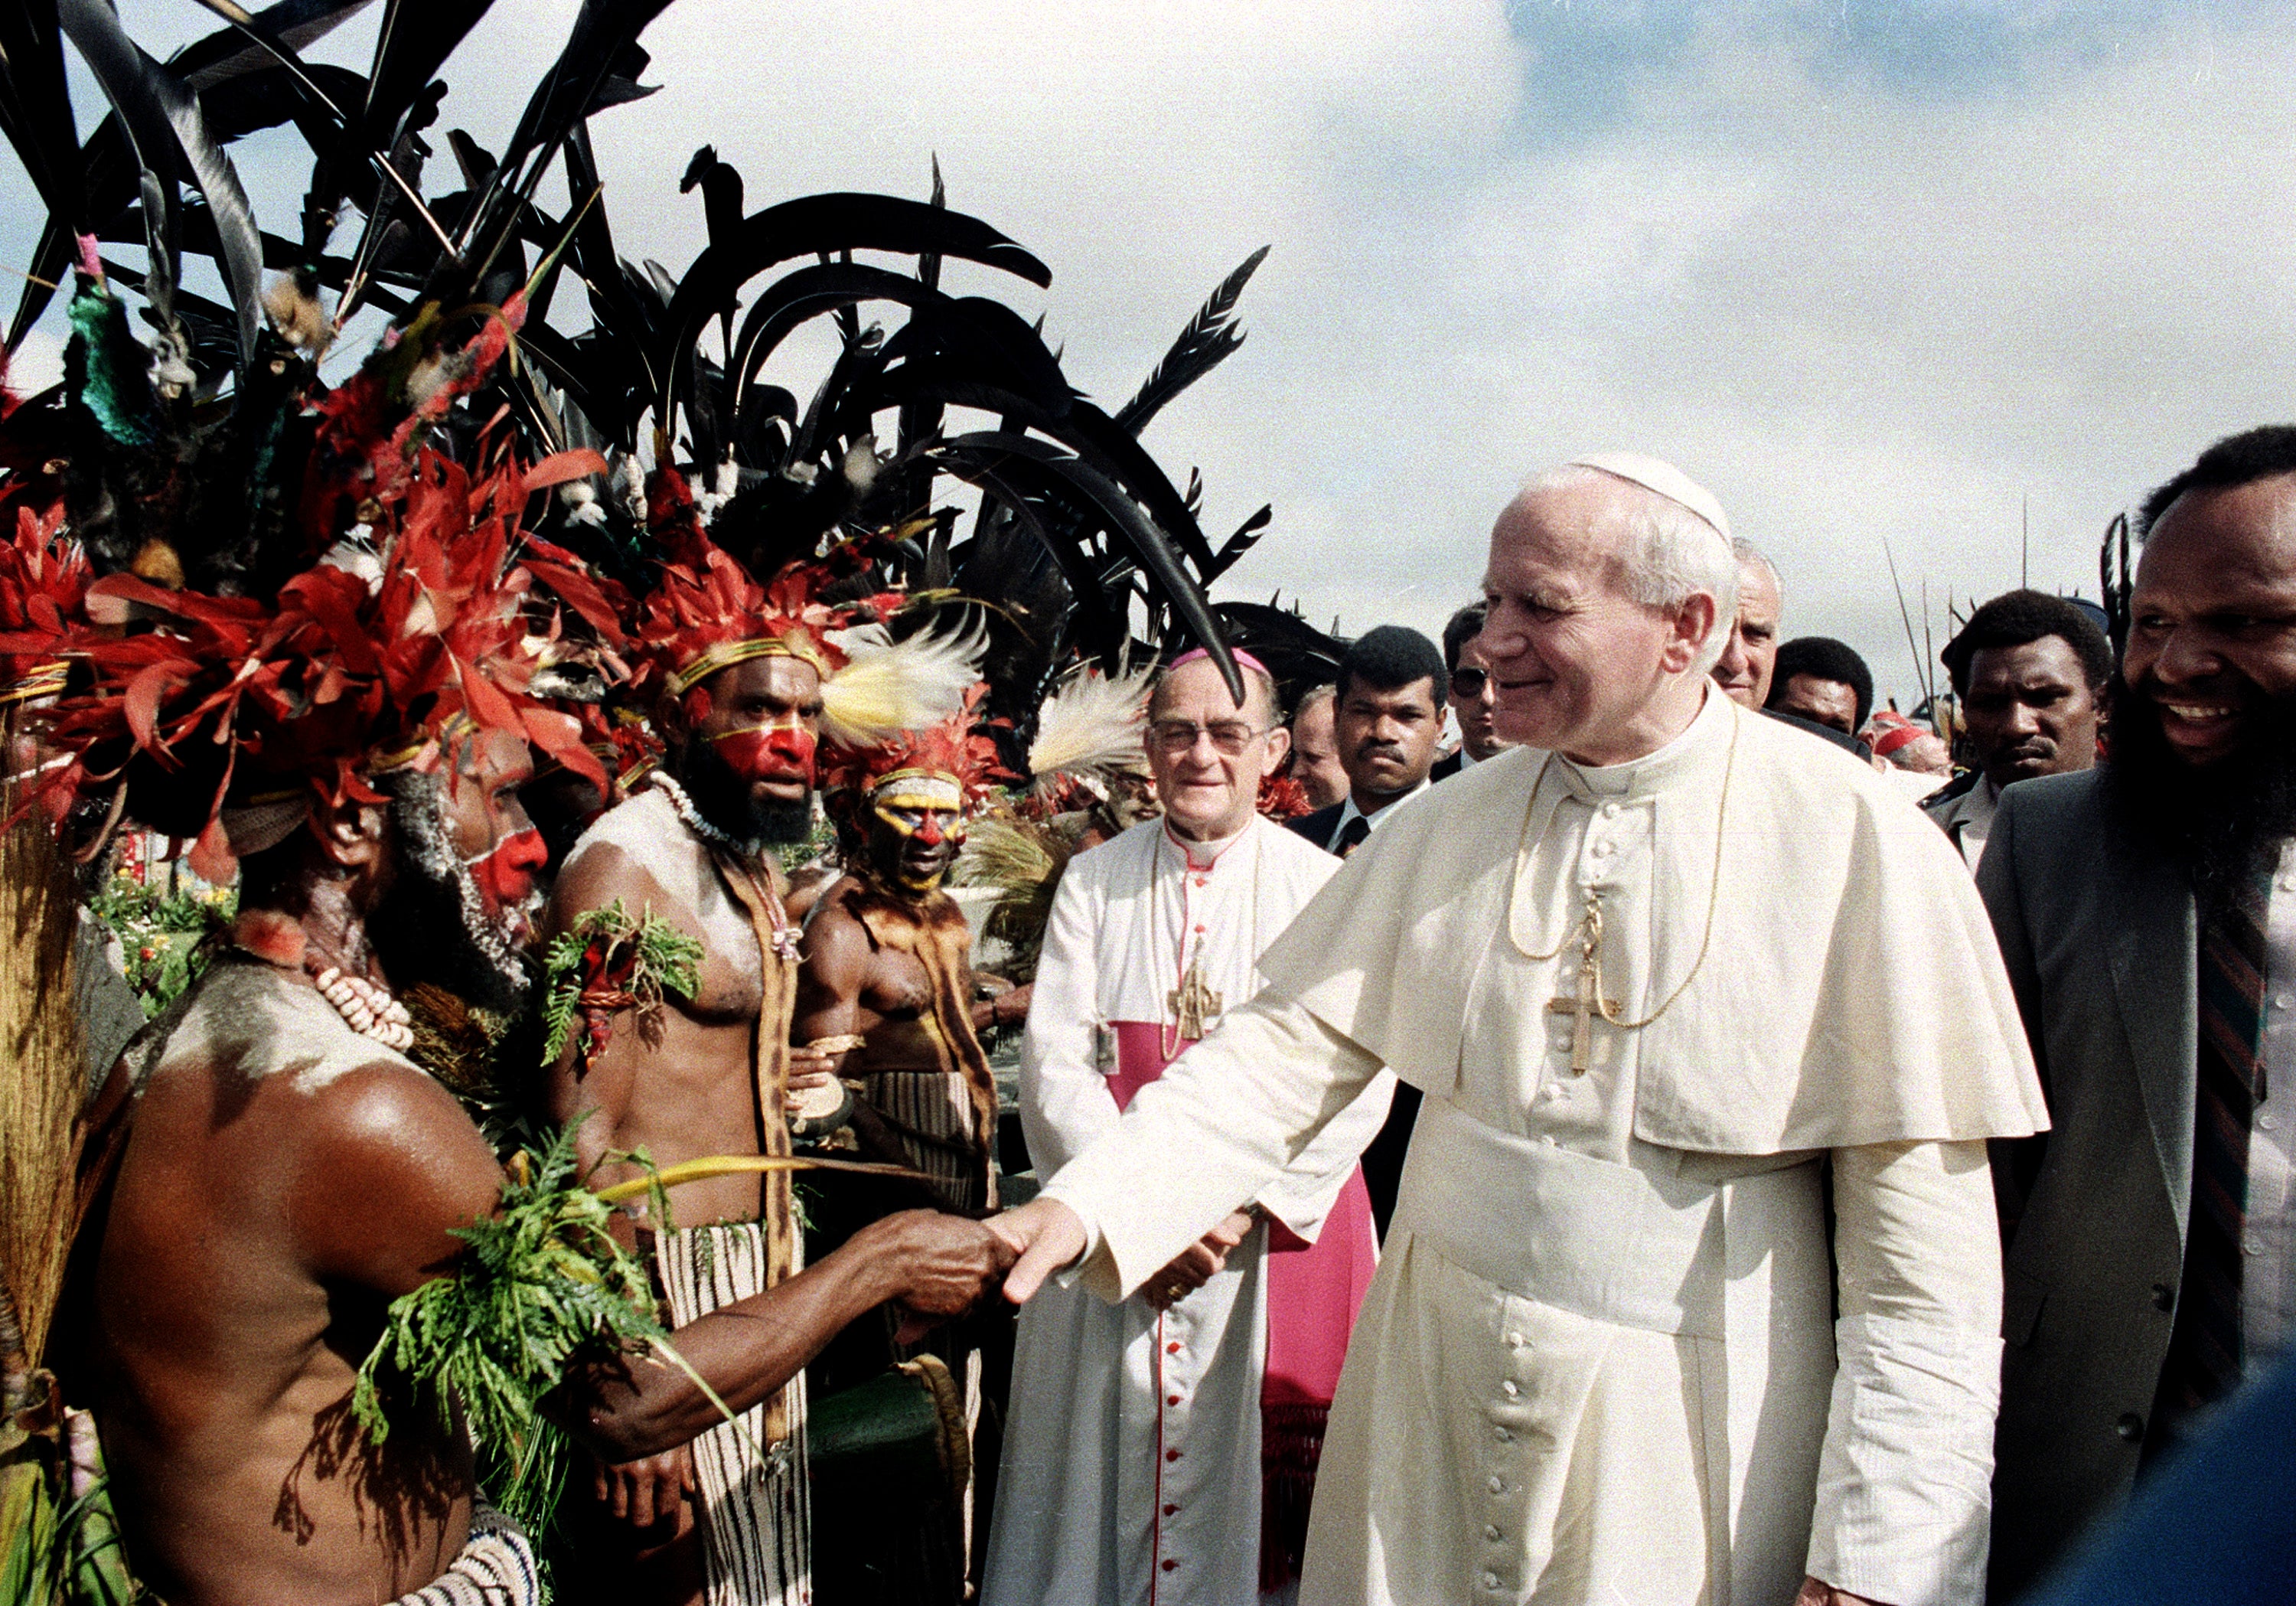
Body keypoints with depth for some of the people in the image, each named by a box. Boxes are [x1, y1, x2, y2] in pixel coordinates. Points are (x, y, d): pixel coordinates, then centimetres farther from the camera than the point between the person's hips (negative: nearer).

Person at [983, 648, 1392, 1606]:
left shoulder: (1322, 887, 0)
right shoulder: (1094, 882, 4)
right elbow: (1054, 1063, -3)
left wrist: (1240, 1213, -15)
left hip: (1277, 1234, -1)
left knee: (1270, 1484, 7)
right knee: (1110, 1479, 9)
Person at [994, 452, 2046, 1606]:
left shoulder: (1855, 842, -12)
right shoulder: (1453, 823, 0)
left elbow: (1925, 1245, -12)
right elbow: (1291, 1046, -1)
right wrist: (1086, 1204, -14)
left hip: (1693, 1429, -3)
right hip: (1432, 1405, 4)